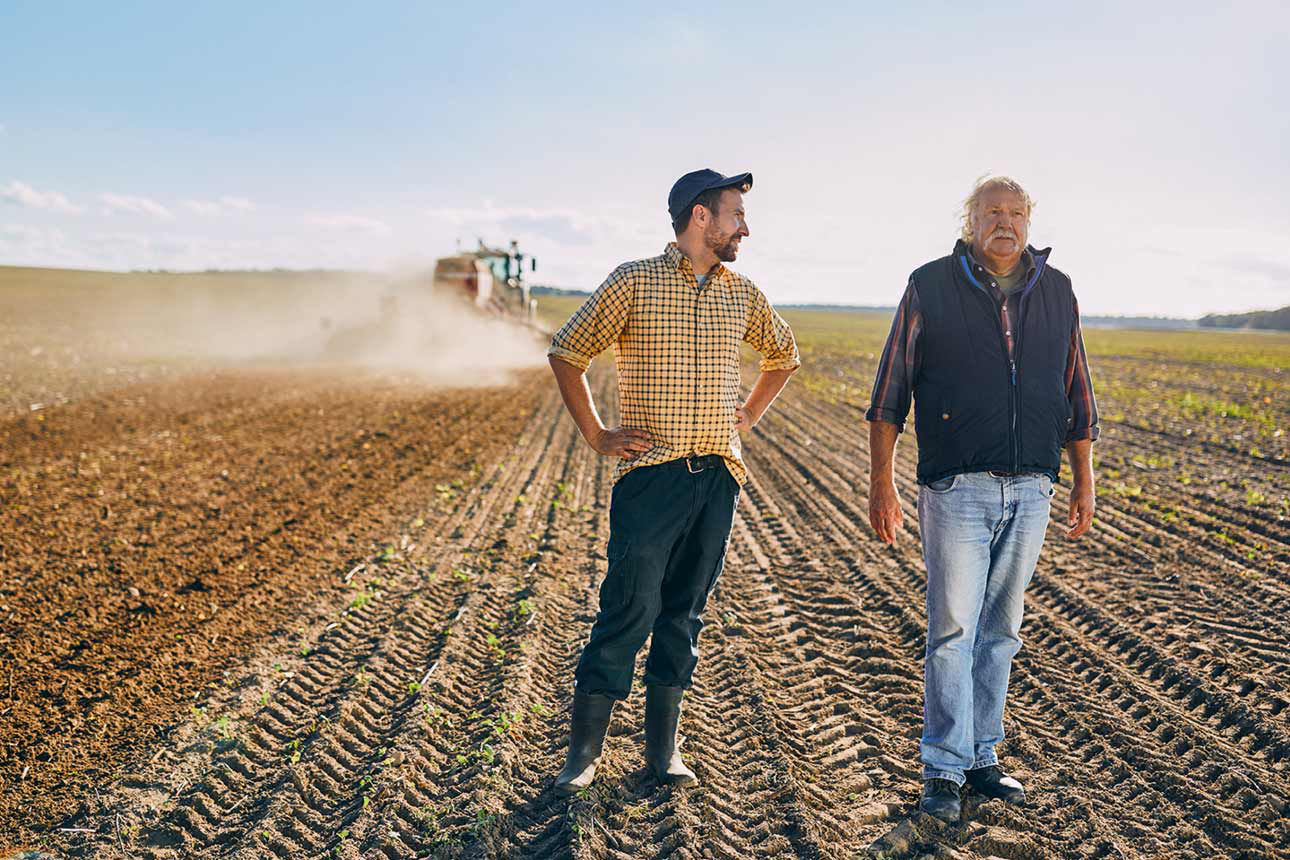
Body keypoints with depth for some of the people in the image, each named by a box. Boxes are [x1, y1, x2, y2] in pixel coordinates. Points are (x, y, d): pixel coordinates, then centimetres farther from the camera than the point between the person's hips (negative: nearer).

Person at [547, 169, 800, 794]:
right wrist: (596, 436, -1)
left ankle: (662, 746, 21)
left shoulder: (742, 294, 12)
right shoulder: (635, 282, -3)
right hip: (651, 477, -5)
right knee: (629, 609, -6)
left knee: (684, 612, 10)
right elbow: (566, 353, 1)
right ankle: (584, 751, 6)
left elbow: (783, 356, 30)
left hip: (718, 478, 5)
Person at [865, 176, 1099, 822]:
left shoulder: (1056, 292, 12)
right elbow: (889, 394, 1)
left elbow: (1076, 398, 18)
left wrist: (1083, 479, 16)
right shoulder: (931, 287, 1)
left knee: (1000, 631, 11)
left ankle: (981, 758, 22)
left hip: (1030, 493, 4)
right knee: (953, 630, -4)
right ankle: (943, 770, 5)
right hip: (957, 489, -3)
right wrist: (881, 481, -4)